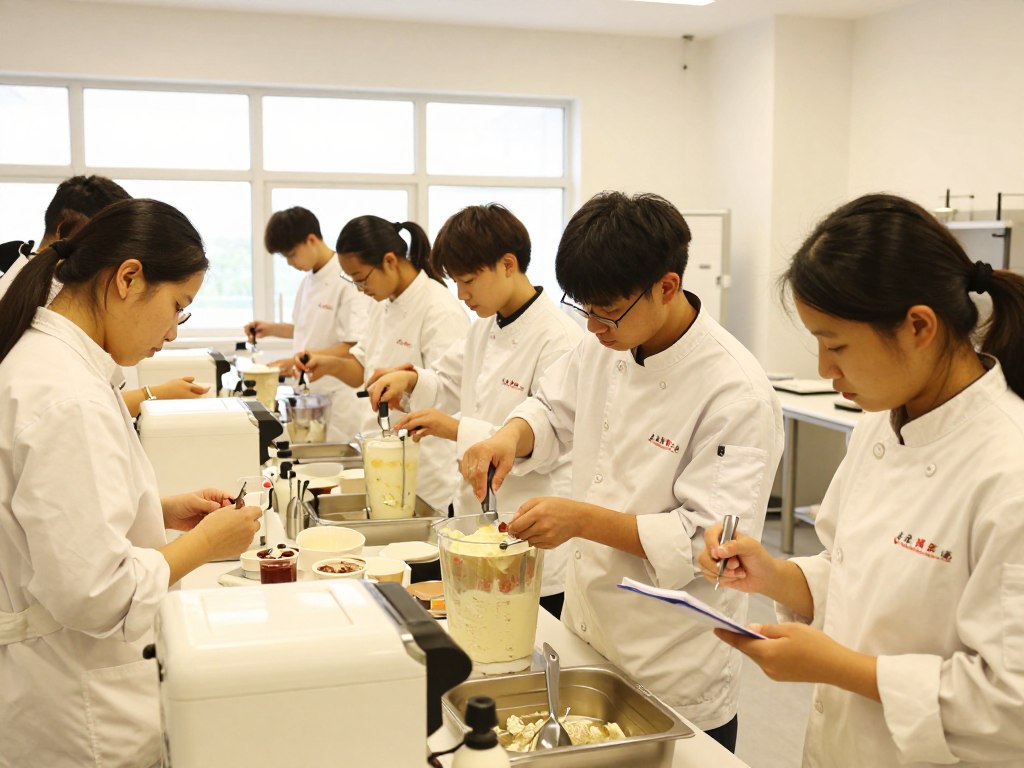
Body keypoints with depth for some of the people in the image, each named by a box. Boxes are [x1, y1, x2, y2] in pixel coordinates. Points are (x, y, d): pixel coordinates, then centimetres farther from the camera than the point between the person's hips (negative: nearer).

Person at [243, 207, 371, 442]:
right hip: (307, 392, 8)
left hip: (336, 395, -8)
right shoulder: (308, 281, 11)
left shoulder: (348, 280, -16)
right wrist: (271, 329, 11)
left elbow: (354, 346, -19)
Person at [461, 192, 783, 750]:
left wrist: (585, 520, -30)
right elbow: (555, 411, 14)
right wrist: (511, 436, -9)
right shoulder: (607, 346, -2)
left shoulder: (736, 393, -22)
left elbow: (717, 540, -24)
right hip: (587, 632, 7)